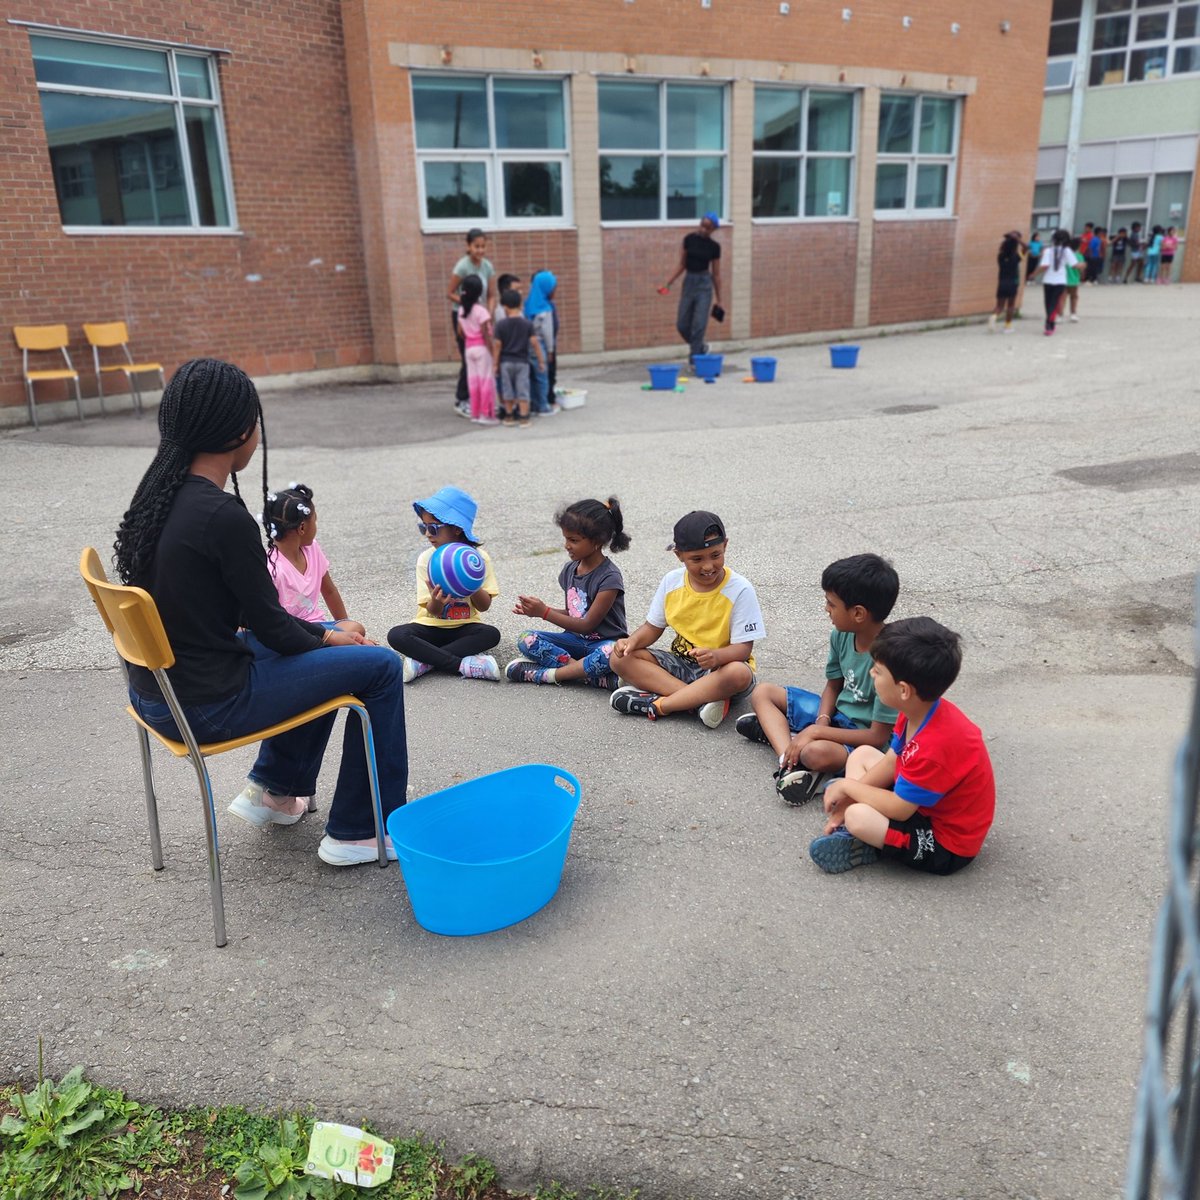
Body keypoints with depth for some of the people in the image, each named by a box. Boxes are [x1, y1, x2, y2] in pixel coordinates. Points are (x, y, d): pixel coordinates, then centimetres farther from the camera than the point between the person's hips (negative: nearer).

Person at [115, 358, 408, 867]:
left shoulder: (159, 492, 2)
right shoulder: (223, 517, -26)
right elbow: (269, 625, -15)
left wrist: (323, 634, 10)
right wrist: (327, 638, 5)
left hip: (155, 688, 9)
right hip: (204, 705, -9)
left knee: (329, 645, 24)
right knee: (380, 667, 0)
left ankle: (274, 789, 31)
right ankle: (360, 830, 12)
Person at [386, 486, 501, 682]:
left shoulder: (478, 557, -5)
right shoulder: (426, 559, -5)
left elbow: (484, 606, -6)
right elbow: (432, 611, -9)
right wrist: (435, 602, -33)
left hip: (464, 627, 0)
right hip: (432, 626, 1)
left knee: (491, 634, -31)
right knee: (396, 635, -27)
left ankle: (424, 661, -29)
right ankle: (464, 665, -33)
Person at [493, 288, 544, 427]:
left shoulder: (501, 324, -6)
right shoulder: (527, 323, -5)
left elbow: (498, 345, -5)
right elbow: (534, 342, -5)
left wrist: (496, 364, 2)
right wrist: (541, 360, 2)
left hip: (506, 362, 0)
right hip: (522, 361, 0)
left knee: (507, 390, 11)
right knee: (523, 391, 2)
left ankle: (509, 417, 19)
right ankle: (524, 418, 0)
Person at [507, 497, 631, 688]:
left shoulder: (609, 577, -17)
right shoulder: (570, 570, 3)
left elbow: (587, 624, -15)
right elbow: (572, 614, 12)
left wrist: (545, 612, -16)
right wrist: (537, 610, -3)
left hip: (603, 642, -6)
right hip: (576, 639, 6)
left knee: (611, 652, -41)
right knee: (526, 639, -16)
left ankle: (546, 674, -26)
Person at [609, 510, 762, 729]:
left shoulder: (740, 589, -15)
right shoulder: (671, 581, -3)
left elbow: (743, 648, -17)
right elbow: (653, 627, 8)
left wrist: (716, 656, -38)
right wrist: (633, 641, -15)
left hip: (719, 668, -4)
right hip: (680, 664, 5)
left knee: (740, 674, -39)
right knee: (620, 658, -16)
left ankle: (656, 704, -29)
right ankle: (702, 700, -29)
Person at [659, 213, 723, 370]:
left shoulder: (714, 246, -2)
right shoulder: (689, 239, 1)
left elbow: (716, 274, 3)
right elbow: (682, 264, 7)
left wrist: (718, 299, 4)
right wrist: (669, 282, -2)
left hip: (704, 285, -3)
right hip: (689, 282, 3)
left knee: (699, 324, -9)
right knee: (682, 324, 3)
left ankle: (694, 359, 3)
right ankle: (700, 347, 29)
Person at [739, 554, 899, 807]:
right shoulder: (841, 635, -7)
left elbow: (878, 737, -25)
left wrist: (816, 731, -24)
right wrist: (822, 720, -11)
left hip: (865, 739, -9)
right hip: (838, 714, 9)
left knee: (817, 752, -41)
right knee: (763, 693, 2)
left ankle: (770, 729, -10)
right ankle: (790, 762, -19)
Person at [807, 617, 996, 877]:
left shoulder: (935, 746, -35)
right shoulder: (921, 709, -7)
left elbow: (899, 809, -27)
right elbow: (891, 762, 5)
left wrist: (847, 786, -12)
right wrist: (846, 800, -3)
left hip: (946, 845, -10)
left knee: (858, 817, -32)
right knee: (862, 754, 12)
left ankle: (874, 845, 2)